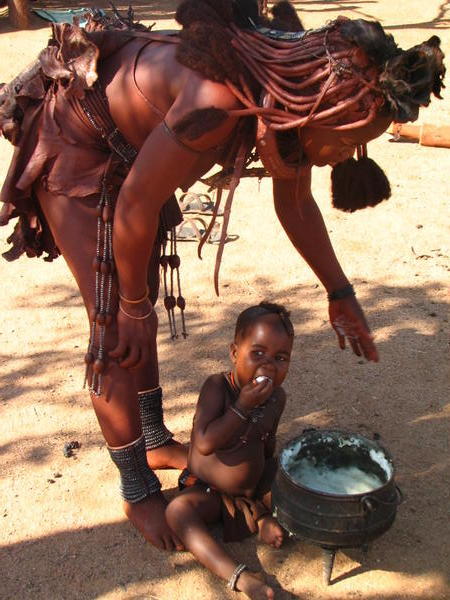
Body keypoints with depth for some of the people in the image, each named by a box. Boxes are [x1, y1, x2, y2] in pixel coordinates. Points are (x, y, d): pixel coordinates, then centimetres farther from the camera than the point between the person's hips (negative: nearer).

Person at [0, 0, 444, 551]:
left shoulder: (298, 90, -12)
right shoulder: (222, 100, -38)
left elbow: (296, 203, 3)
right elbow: (137, 205, -28)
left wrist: (339, 293, 6)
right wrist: (133, 307, -14)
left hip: (127, 149, 8)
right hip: (74, 146, -8)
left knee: (141, 303, 15)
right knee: (116, 322, -8)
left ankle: (156, 441, 33)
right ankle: (138, 492, 8)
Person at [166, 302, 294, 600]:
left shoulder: (277, 397, -8)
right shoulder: (218, 386, -24)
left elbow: (268, 447, 8)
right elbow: (205, 443, -35)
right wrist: (244, 406, -35)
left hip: (255, 489, 5)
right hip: (208, 491, -4)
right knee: (179, 510, -32)